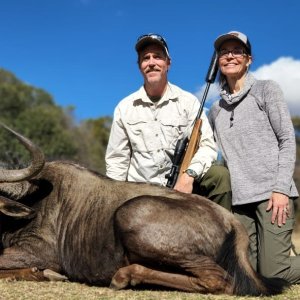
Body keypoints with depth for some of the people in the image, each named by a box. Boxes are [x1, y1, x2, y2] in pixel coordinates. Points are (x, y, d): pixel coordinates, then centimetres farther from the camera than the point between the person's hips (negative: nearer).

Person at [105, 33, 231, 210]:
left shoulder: (188, 102, 1)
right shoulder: (124, 108, 6)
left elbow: (207, 146, -6)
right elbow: (116, 160, 8)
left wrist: (189, 175, -25)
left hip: (182, 184, -1)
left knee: (219, 175, -25)